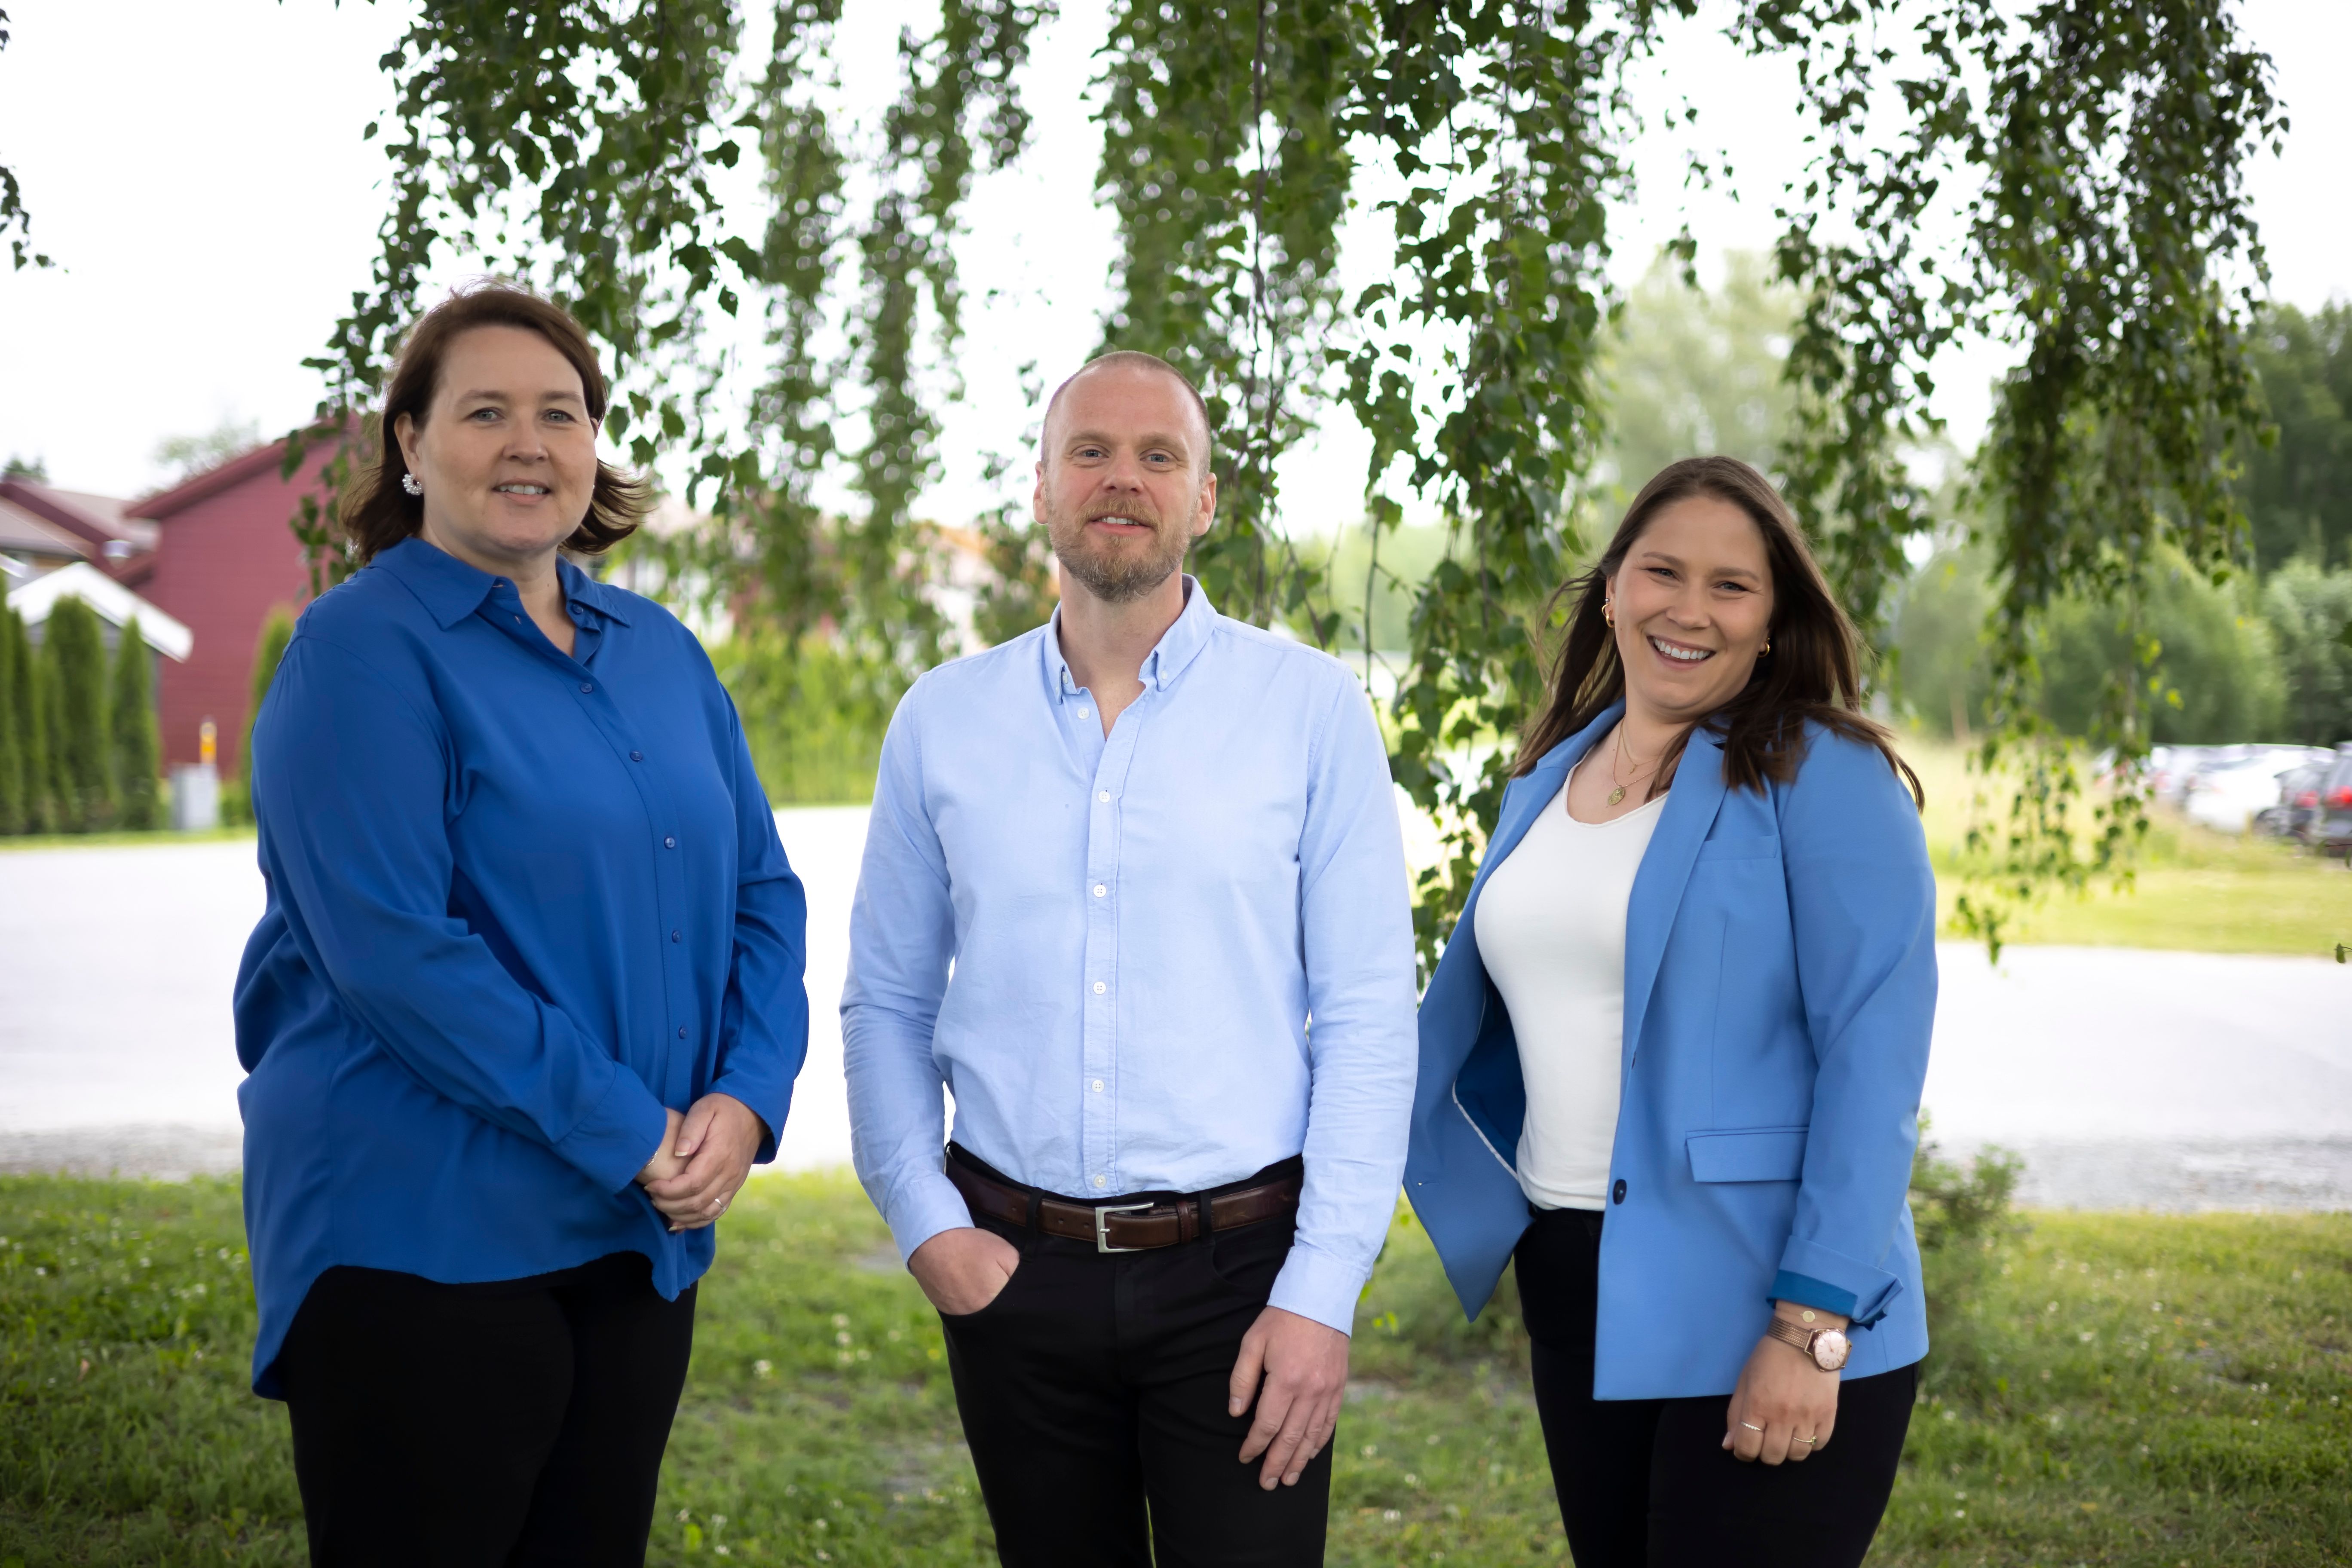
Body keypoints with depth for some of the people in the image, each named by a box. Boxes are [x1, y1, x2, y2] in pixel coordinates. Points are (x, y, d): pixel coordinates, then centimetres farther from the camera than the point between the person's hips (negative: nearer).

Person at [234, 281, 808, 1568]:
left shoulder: (660, 653, 12)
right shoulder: (363, 648, -9)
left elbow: (764, 894, 13)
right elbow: (390, 946, -18)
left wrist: (745, 1098, -6)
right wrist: (624, 1133, -17)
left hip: (639, 1241, 6)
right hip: (421, 1237, -6)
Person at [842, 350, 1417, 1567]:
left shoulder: (1311, 710, -2)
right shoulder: (942, 722, 5)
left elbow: (1368, 1020, -4)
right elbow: (885, 1005, 10)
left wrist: (1322, 1293, -10)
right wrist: (925, 1226, -2)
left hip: (1238, 1275, -2)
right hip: (1014, 1273, 2)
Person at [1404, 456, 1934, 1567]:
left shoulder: (1821, 777, -10)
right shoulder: (1547, 779, 11)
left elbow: (1872, 1063, -16)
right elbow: (1471, 1013, 21)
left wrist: (1813, 1327, -21)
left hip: (1756, 1307, -6)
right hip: (1573, 1293, 6)